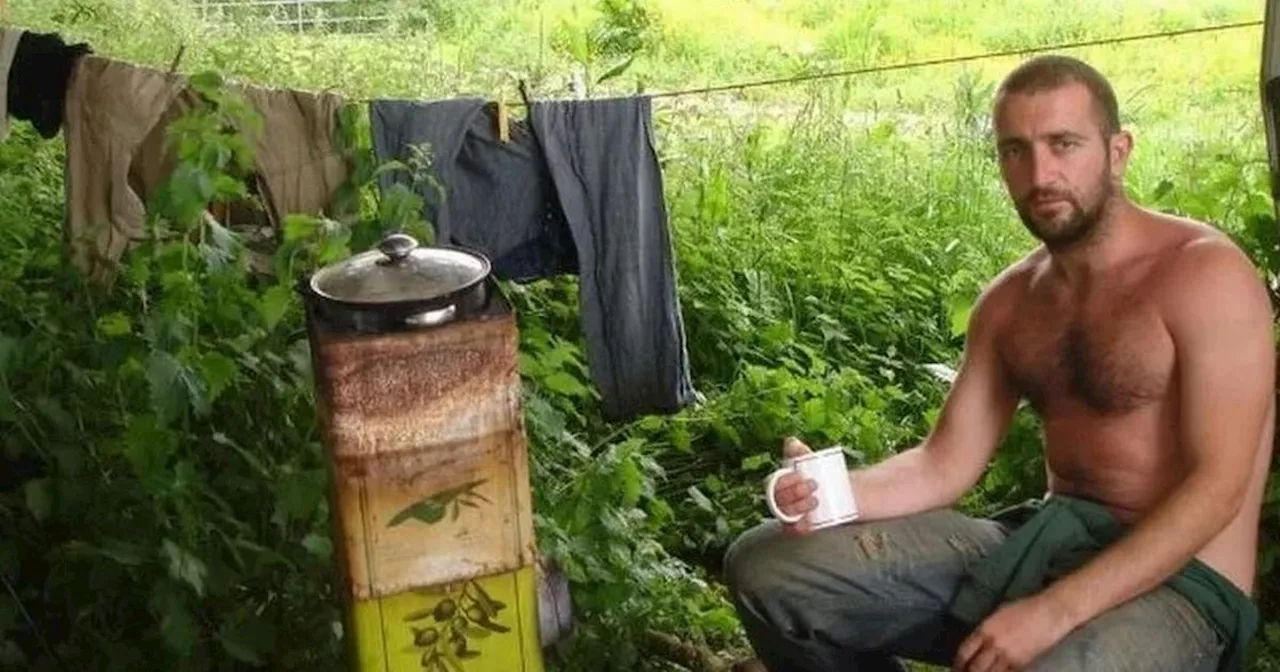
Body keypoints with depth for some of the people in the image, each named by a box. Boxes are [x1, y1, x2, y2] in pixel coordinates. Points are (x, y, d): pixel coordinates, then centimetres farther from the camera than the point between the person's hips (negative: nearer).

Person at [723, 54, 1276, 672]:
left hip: (1177, 582, -6)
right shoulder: (1008, 301, 7)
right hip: (1040, 544, 6)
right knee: (764, 567, -2)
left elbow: (1216, 487, -18)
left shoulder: (1205, 275, -12)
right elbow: (947, 463, 6)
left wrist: (1054, 613, -25)